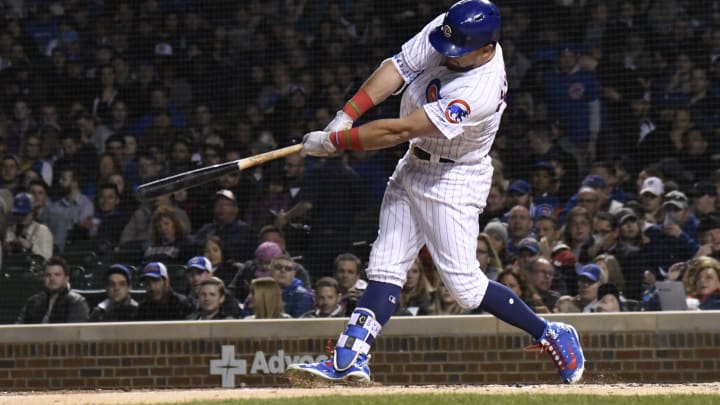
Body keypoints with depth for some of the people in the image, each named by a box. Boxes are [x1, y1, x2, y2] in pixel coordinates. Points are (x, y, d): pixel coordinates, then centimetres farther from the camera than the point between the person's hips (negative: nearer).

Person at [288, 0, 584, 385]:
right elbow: (398, 66, -7)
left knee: (464, 283, -6)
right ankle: (349, 359, -1)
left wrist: (333, 141, -23)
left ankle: (551, 335, 8)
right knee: (385, 267, 2)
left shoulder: (479, 93, -33)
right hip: (413, 166, 8)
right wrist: (347, 115, -18)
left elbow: (400, 131, -30)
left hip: (453, 180, -8)